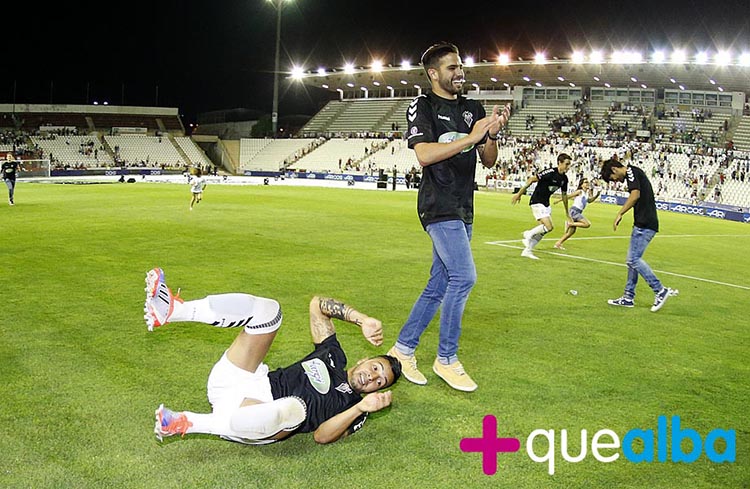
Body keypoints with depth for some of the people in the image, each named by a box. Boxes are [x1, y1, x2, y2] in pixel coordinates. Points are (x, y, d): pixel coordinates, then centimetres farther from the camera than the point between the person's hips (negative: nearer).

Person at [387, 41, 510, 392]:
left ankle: (403, 348, 20)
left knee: (439, 285, 9)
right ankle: (446, 359, -3)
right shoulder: (423, 107, -4)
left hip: (463, 209, 7)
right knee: (463, 276, -16)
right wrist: (471, 137, -23)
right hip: (439, 206, -7)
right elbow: (424, 154, -20)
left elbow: (488, 161, 14)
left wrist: (491, 135, -7)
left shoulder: (473, 109, 15)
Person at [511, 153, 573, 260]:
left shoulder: (564, 178, 4)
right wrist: (519, 194, -16)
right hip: (537, 202, -8)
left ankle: (527, 250, 19)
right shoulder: (550, 172, -21)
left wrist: (567, 214, 21)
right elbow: (531, 179, -17)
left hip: (546, 204, 8)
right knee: (549, 226, -18)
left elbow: (564, 195, 16)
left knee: (544, 229, 8)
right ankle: (528, 234, 4)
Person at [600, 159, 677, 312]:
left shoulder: (631, 171, -8)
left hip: (644, 224, -10)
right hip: (643, 224, 10)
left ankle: (660, 291, -5)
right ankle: (628, 297, 17)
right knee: (632, 260, 12)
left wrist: (620, 214, -17)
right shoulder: (634, 173, 21)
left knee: (634, 259, -11)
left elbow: (635, 195, -23)